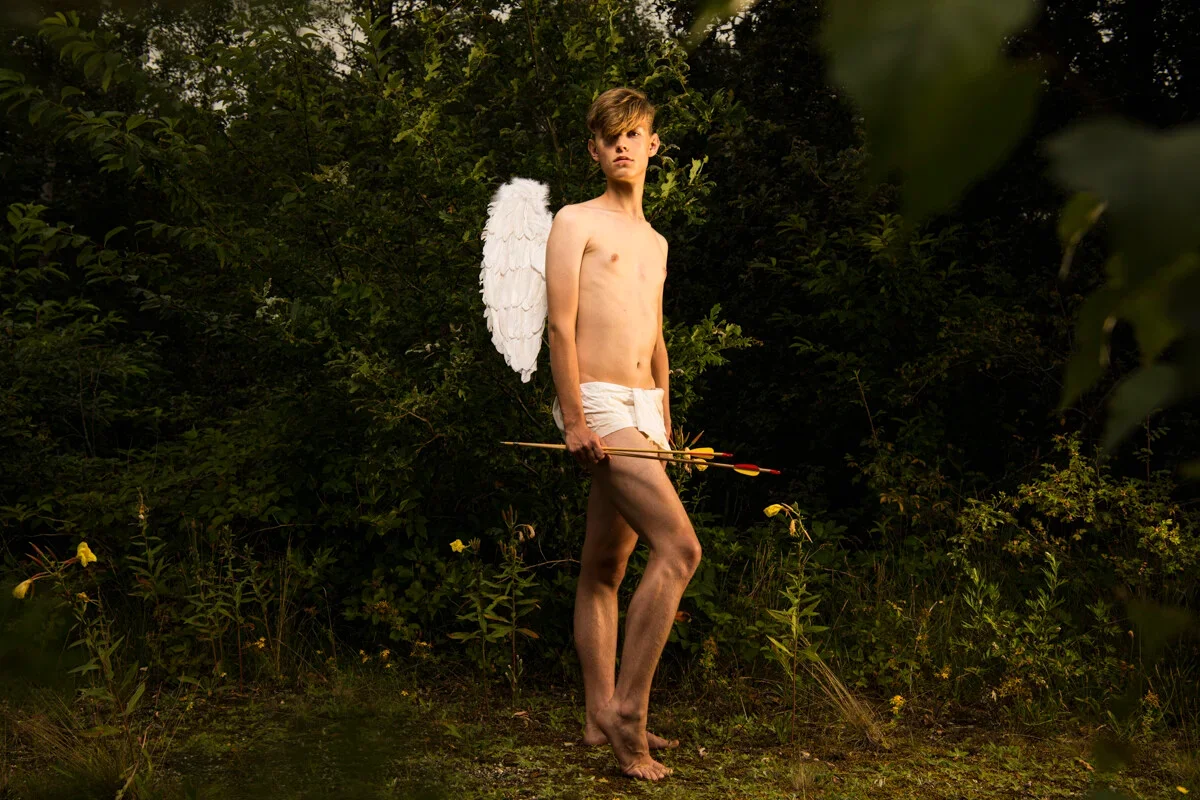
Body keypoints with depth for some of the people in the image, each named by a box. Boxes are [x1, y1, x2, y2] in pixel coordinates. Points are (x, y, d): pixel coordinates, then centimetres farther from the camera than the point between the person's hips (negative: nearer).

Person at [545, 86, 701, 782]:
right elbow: (560, 326, -9)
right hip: (598, 405, -7)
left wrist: (665, 429, 21)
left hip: (644, 410, 7)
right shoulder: (576, 223, 0)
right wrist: (575, 421, -18)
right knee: (680, 548, -19)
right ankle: (628, 710, -15)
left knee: (606, 566, 9)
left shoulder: (655, 242, 22)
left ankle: (603, 718, 12)